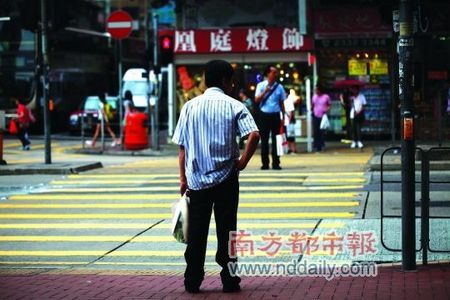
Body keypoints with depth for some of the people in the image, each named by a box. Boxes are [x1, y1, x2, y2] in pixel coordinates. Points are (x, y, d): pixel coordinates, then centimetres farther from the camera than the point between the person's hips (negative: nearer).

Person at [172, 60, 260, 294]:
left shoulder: (190, 106, 4)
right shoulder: (233, 106, -3)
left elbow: (182, 146, 4)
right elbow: (254, 135, -17)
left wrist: (183, 178, 10)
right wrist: (243, 162, -5)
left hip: (196, 179, 2)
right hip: (225, 178, -2)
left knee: (196, 231, 8)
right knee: (226, 230, 5)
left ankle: (192, 281, 11)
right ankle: (230, 281, 8)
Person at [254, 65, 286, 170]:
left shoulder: (279, 87, 4)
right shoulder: (261, 85, 1)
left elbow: (281, 102, 8)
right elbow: (256, 100, -5)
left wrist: (283, 117, 5)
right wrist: (265, 92, -18)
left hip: (275, 115, 1)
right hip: (264, 115, -1)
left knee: (276, 139, 2)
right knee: (264, 140, 2)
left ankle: (276, 163, 6)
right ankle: (265, 163, 6)